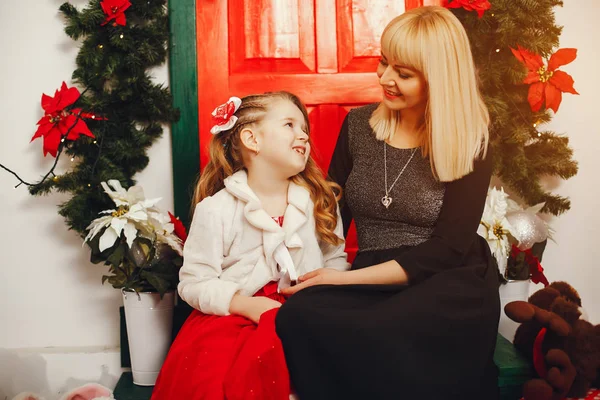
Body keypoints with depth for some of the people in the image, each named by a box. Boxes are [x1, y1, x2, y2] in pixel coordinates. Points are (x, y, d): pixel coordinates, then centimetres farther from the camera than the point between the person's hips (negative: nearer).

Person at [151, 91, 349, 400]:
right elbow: (193, 282, -5)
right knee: (210, 372, -31)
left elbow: (336, 260, 13)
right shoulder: (216, 209, -6)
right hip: (232, 317, -2)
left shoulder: (321, 200, 7)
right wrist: (246, 305, -18)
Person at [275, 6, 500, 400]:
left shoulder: (470, 145, -3)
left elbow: (448, 249, -10)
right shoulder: (358, 125, 7)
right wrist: (313, 271, -6)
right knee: (299, 315, -30)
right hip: (374, 284, 3)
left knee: (383, 340, -36)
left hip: (452, 286, -3)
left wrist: (349, 278, -16)